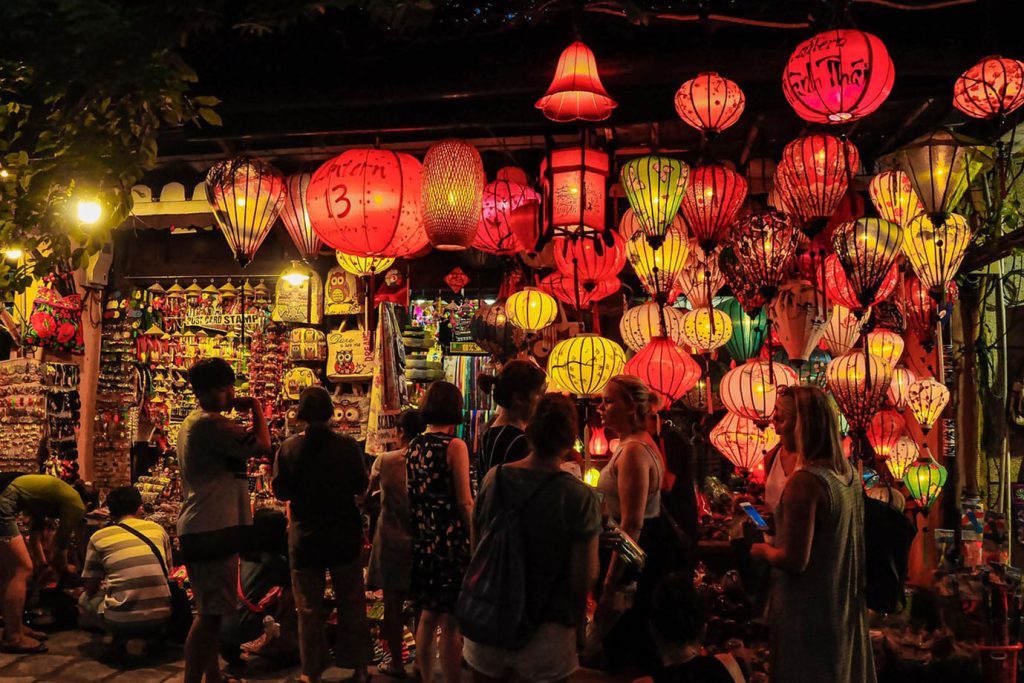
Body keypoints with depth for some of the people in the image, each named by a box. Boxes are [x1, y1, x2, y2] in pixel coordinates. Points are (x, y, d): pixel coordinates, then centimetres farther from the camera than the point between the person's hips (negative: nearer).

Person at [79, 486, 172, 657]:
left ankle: (120, 636, 3)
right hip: (161, 617, 3)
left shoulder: (99, 537, 3)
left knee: (85, 599, 27)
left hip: (122, 621, -2)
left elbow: (90, 587, 10)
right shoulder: (158, 529, 10)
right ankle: (155, 636, 12)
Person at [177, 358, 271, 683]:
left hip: (201, 529, 11)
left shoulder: (192, 424, 19)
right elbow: (261, 446, -20)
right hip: (213, 530, -11)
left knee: (211, 610, 18)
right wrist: (256, 407, -8)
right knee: (210, 612, -7)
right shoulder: (211, 423, -15)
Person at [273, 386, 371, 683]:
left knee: (309, 607, 13)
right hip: (344, 535, 0)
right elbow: (361, 485, -5)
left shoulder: (288, 447, -11)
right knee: (351, 602, 14)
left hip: (305, 536, 0)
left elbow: (280, 491, -6)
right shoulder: (348, 445, -13)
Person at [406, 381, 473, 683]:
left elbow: (412, 495, 11)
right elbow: (465, 502, -15)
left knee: (428, 615, 19)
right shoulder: (455, 446, -13)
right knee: (450, 623, 2)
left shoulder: (414, 446, 6)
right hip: (450, 541, -7)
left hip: (421, 541, 7)